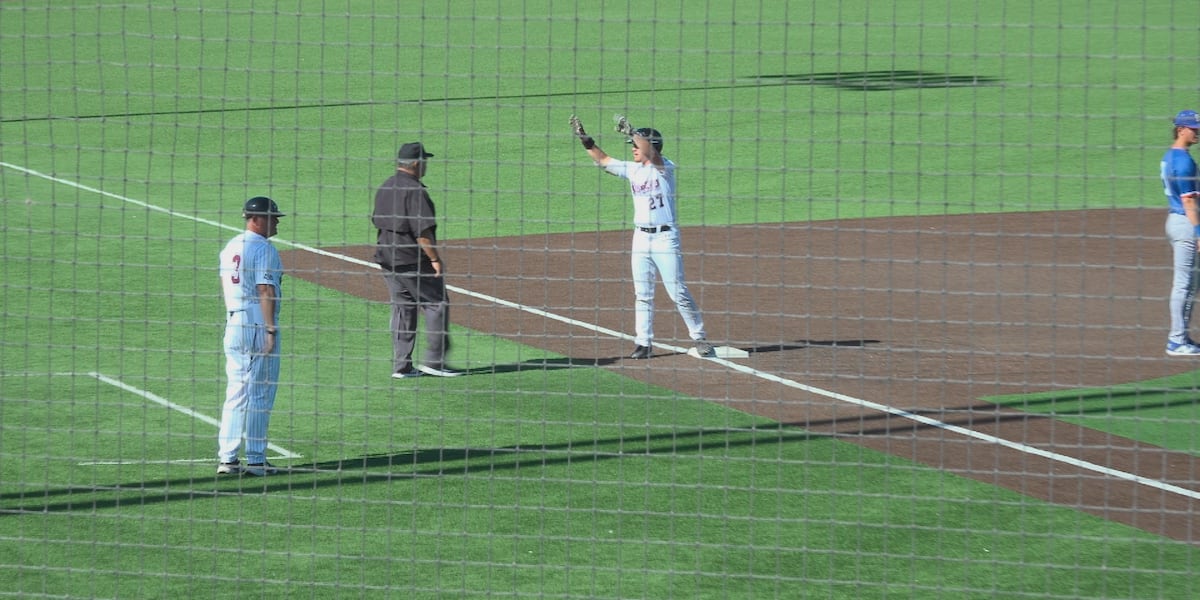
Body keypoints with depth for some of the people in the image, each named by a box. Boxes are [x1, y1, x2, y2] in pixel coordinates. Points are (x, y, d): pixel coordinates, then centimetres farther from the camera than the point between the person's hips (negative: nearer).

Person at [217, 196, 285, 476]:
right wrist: (271, 330, -18)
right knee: (259, 395, -1)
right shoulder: (263, 248, -13)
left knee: (235, 393, 11)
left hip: (233, 324, 8)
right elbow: (265, 290, -18)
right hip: (258, 326, -8)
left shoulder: (230, 247, 13)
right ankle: (256, 460, 1)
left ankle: (226, 458, 9)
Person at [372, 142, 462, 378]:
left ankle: (401, 366, 10)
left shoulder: (385, 188, 12)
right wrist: (435, 258, -15)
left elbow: (378, 222, 18)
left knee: (402, 309, 12)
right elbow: (422, 231, -21)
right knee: (437, 305, 0)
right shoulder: (414, 190, -17)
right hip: (413, 260, -9)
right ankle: (434, 360, -2)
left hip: (388, 259, 9)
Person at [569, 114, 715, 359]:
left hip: (666, 237, -6)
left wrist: (631, 131, -34)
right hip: (641, 237, 6)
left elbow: (653, 157, -28)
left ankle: (700, 339, 6)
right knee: (642, 294, 7)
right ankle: (643, 343, 11)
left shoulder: (665, 167, -8)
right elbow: (603, 160, 15)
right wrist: (584, 139, 6)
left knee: (678, 292, -4)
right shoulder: (632, 169, 10)